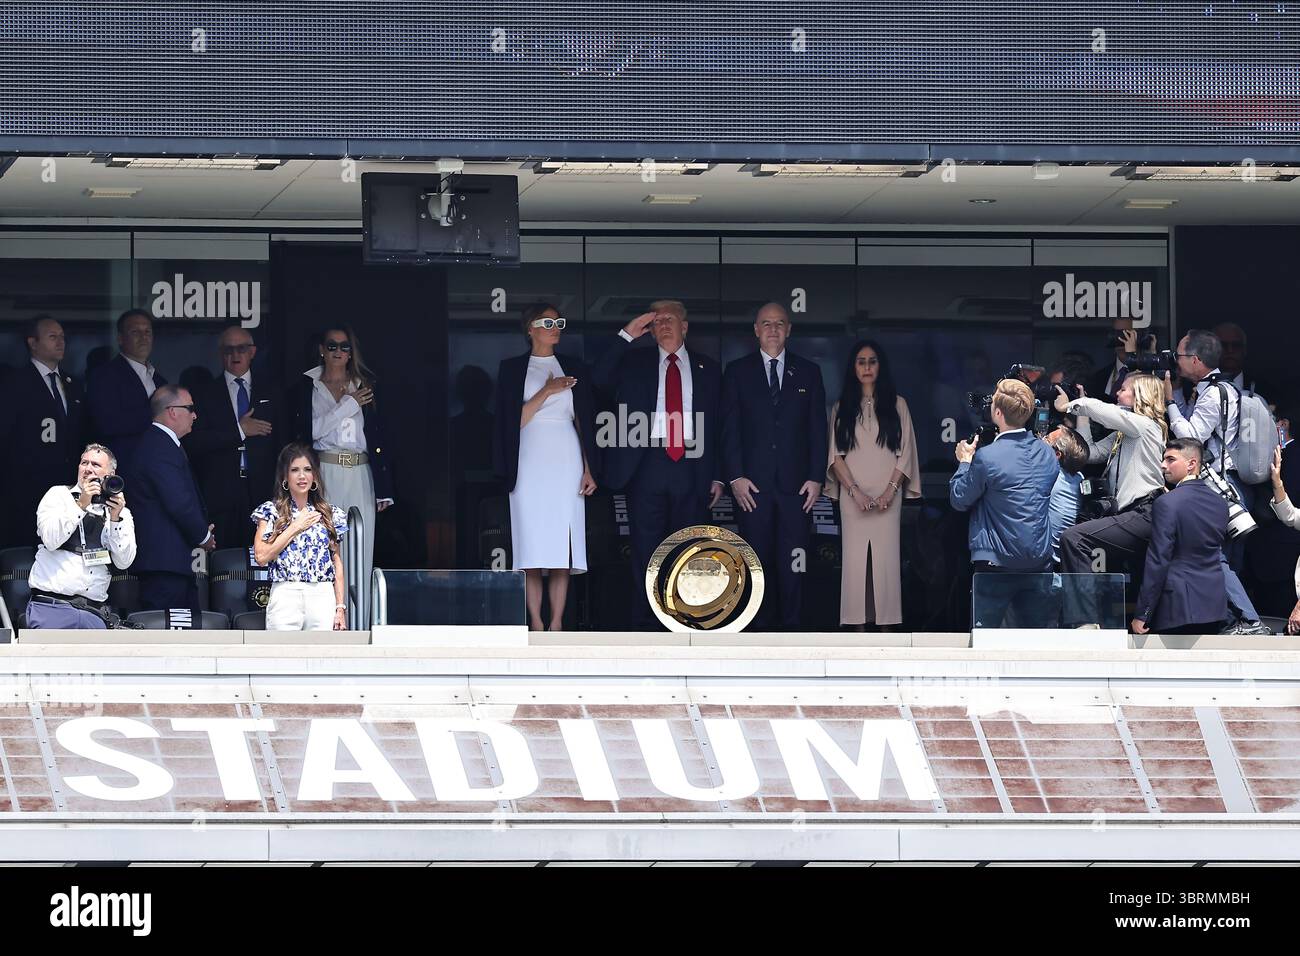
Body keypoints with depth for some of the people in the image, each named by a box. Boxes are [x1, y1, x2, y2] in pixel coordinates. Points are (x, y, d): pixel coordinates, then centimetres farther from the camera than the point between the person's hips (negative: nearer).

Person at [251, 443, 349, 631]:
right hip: (285, 597, -2)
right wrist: (295, 528, -5)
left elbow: (337, 562, 13)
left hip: (324, 597, 2)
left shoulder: (329, 514, 13)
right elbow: (261, 557, -6)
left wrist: (340, 607, 6)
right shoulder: (271, 512, 6)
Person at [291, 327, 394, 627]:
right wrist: (349, 404, -8)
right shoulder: (307, 386, 6)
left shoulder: (364, 386, 13)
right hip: (325, 475, -2)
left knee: (361, 554, 0)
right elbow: (309, 431, -7)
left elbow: (377, 438, 11)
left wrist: (383, 488, 6)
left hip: (360, 477, 2)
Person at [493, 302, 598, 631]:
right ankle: (536, 625, -6)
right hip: (530, 464, -2)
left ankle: (557, 623, -4)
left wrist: (588, 469, 4)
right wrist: (546, 392, -10)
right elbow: (513, 420, 0)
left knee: (562, 548, -5)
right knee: (533, 548, -7)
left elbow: (585, 422, 12)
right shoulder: (512, 369, 8)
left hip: (566, 464, 2)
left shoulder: (574, 369, 13)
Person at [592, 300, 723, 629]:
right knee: (646, 551, 0)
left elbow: (718, 425, 11)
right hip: (647, 464, -1)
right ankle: (644, 624, 4)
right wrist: (627, 335, -8)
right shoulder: (635, 362, 11)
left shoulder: (707, 369, 13)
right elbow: (599, 380, -6)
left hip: (691, 466, 1)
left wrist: (717, 476, 5)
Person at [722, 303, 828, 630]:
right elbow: (730, 429, 4)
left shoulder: (808, 372, 12)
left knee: (792, 562, -4)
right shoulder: (737, 372, 9)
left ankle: (792, 627, 0)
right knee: (757, 560, 0)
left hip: (795, 483, 0)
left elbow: (817, 429, 9)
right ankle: (759, 626, 5)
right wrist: (735, 477, -5)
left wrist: (816, 477, 0)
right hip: (752, 482, 0)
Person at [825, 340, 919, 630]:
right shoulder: (841, 408, 11)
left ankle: (886, 625, -3)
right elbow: (835, 456, 4)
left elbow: (905, 453, 4)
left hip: (887, 494, -1)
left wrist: (890, 491, -8)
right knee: (855, 558, -4)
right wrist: (855, 491, -9)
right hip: (852, 494, 1)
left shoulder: (897, 405, 9)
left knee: (886, 558, -5)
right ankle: (859, 625, -3)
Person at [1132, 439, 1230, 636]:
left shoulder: (1167, 504, -13)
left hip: (1177, 608, -7)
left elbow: (1158, 562, -14)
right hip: (1213, 607, 7)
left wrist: (1141, 615, -11)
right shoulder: (1219, 502, 9)